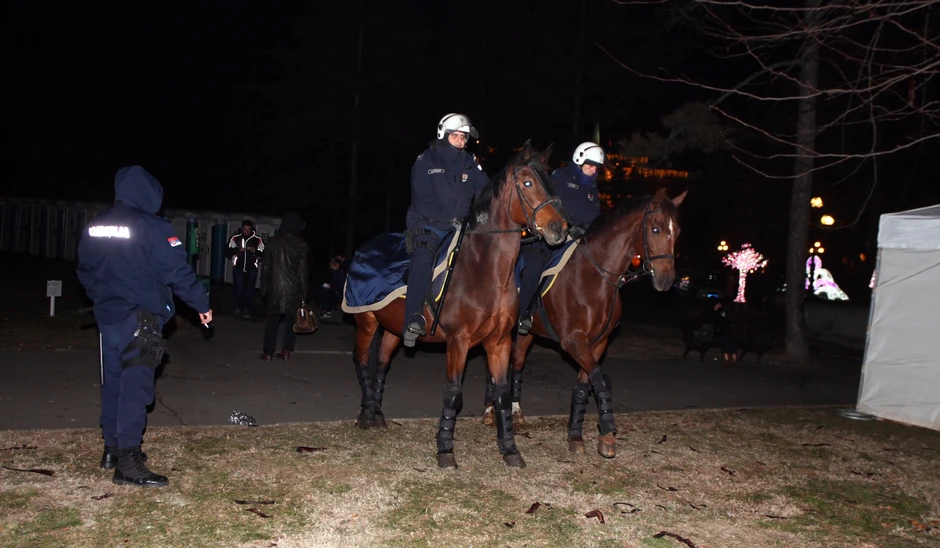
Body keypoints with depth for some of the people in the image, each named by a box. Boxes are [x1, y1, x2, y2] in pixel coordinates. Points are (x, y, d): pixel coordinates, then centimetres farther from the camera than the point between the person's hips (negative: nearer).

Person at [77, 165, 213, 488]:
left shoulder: (95, 228, 8)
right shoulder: (152, 228, -15)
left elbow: (85, 271, 18)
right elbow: (178, 272, -16)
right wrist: (202, 305, -6)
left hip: (107, 317, 7)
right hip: (140, 321, -7)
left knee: (113, 383, 17)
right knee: (135, 387, -6)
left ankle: (112, 449, 28)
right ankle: (128, 464, -5)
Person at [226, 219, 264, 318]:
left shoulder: (257, 239, -5)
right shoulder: (235, 237, -3)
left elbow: (264, 253, -1)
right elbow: (228, 251, 0)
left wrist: (255, 251, -18)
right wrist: (238, 250, -16)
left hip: (252, 268, 1)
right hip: (238, 267, 0)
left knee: (249, 289, 4)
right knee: (239, 288, -1)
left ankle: (246, 309, 15)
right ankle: (238, 307, 20)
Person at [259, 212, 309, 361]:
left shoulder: (272, 242, 2)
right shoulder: (300, 245, -6)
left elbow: (266, 267, 4)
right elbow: (302, 270, -5)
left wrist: (264, 287, 11)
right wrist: (303, 292, -1)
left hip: (275, 286, 2)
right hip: (294, 288, -2)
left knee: (272, 320, 8)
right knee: (291, 319, 9)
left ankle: (267, 352, 7)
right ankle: (286, 351, 8)